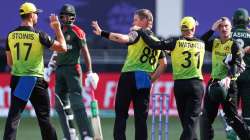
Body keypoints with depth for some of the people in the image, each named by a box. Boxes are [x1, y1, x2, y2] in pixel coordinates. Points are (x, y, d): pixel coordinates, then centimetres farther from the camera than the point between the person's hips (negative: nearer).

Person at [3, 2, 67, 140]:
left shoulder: (11, 35, 2)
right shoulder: (39, 35, -11)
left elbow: (10, 62, 9)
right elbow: (63, 47, -5)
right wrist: (58, 28, 6)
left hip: (17, 80, 3)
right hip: (36, 81, -3)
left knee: (13, 117, 2)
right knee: (44, 118, 6)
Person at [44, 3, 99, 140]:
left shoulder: (77, 32, -4)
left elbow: (85, 53, -8)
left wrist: (89, 73, -13)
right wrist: (50, 67, 14)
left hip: (72, 69, -8)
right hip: (60, 70, 8)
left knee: (76, 103, -16)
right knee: (61, 104, 7)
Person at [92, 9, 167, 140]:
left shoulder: (137, 33, -5)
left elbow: (124, 38, -26)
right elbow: (163, 63, 16)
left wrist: (102, 33, -28)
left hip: (129, 76, -5)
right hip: (145, 80, 5)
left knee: (121, 114, 0)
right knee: (141, 117, 7)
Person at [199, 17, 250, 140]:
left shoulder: (234, 45, -6)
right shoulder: (214, 43, 11)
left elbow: (237, 65, -17)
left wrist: (229, 77, -35)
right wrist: (211, 30, -3)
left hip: (228, 84, -6)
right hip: (214, 83, 6)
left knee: (231, 117, -9)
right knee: (206, 116, 9)